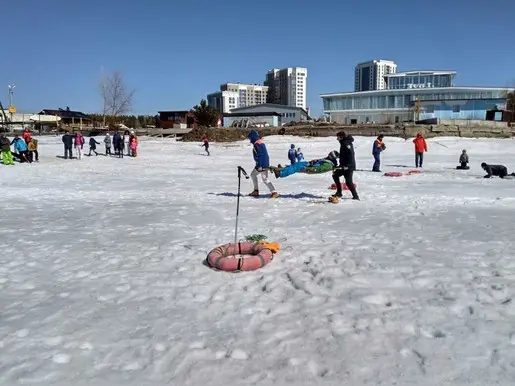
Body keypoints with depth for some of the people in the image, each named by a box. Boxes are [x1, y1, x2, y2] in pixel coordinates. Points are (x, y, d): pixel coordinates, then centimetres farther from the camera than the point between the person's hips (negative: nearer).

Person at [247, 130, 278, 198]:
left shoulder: (257, 144, -17)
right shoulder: (261, 142, 14)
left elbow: (260, 155, -23)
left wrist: (260, 165, -24)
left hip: (262, 164, -11)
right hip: (264, 163, 11)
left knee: (265, 179, -10)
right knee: (253, 174, 20)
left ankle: (274, 192, -12)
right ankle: (256, 191, 23)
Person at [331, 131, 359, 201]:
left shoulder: (347, 143, -16)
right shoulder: (343, 143, 15)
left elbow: (351, 155, -26)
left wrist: (346, 165, -27)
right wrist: (341, 165, 25)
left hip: (349, 166, -11)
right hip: (344, 166, 11)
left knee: (348, 181, -11)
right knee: (335, 175, 17)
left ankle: (355, 196, -2)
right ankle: (339, 192, 21)